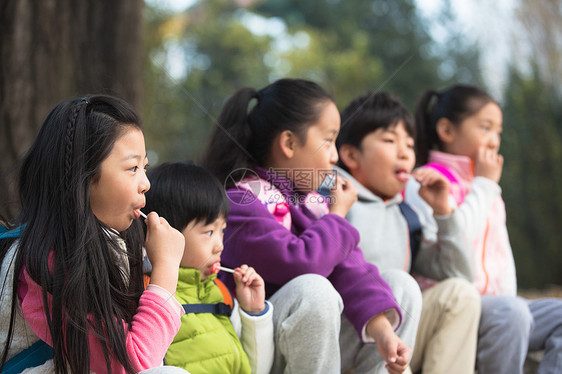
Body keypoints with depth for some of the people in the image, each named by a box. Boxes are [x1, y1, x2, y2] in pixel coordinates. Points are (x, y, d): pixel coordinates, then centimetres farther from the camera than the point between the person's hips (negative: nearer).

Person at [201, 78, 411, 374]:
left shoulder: (313, 202, 11)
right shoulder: (238, 204, -15)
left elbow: (347, 267, -3)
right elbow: (299, 262, -28)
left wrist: (382, 329, -19)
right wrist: (337, 215, -10)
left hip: (314, 345, 8)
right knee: (312, 289, -35)